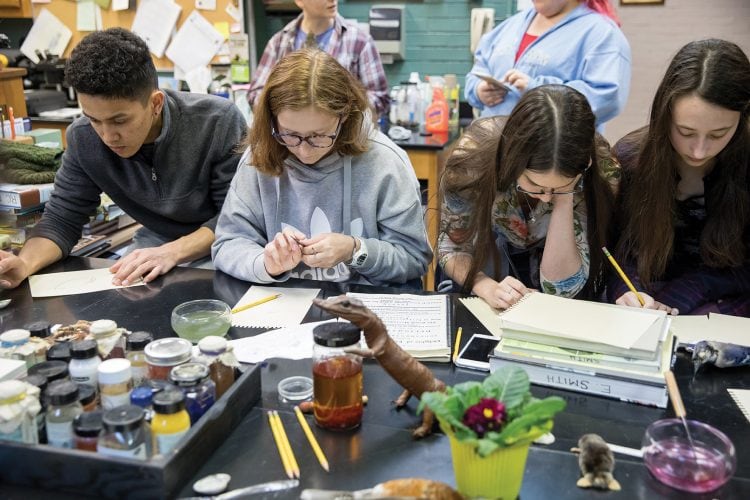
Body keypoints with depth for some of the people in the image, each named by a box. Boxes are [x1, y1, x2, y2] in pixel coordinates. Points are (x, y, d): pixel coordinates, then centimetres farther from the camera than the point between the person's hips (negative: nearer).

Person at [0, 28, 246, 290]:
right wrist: (24, 263, -25)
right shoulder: (83, 138, -12)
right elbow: (61, 218, -4)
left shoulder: (220, 122, -23)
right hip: (155, 242, 3)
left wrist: (172, 252, -34)